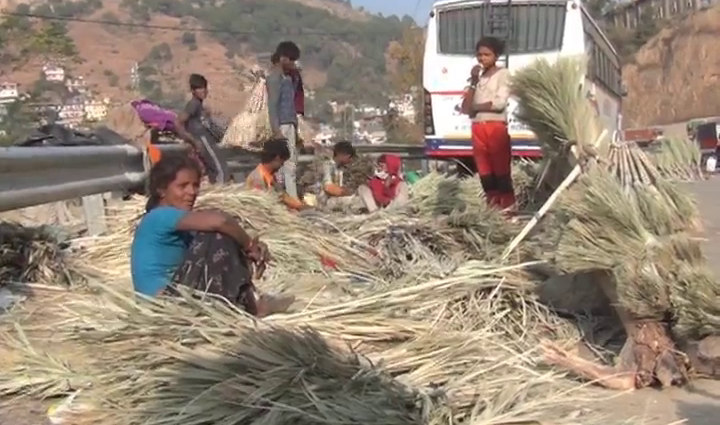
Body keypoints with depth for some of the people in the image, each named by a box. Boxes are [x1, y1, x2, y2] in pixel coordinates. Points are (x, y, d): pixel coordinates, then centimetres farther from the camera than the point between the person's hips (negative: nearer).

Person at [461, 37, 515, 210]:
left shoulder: (503, 74, 2)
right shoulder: (478, 77, 18)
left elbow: (499, 103, -12)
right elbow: (465, 108, 8)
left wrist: (475, 107, -1)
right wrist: (473, 82, 0)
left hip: (496, 127, -5)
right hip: (478, 128, 6)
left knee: (501, 167, -7)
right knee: (484, 170, 4)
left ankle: (508, 204, -5)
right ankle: (492, 202, 8)